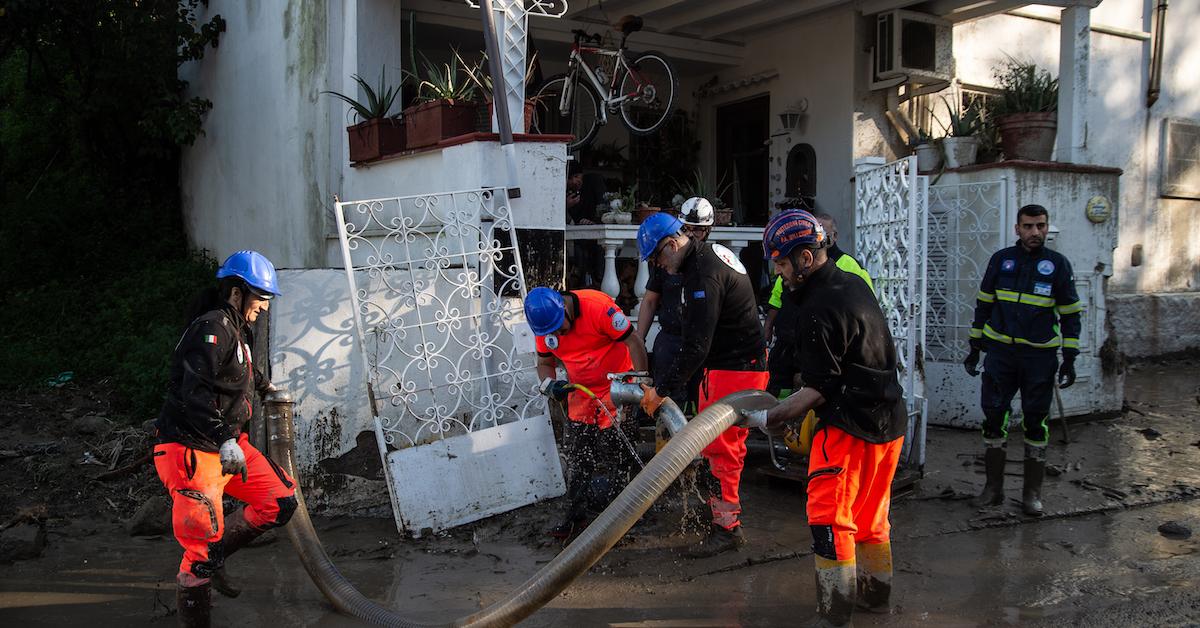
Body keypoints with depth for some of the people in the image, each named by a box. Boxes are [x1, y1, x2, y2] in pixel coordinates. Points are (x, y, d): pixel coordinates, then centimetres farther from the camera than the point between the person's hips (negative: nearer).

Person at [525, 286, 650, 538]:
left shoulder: (598, 306, -26)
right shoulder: (544, 324, -7)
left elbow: (633, 341, -20)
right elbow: (544, 363, 7)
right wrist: (549, 385, -15)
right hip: (581, 392, 6)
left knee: (610, 456, -7)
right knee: (576, 457, 7)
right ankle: (575, 517, 19)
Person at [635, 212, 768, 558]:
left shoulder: (704, 276, -24)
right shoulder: (712, 252, 9)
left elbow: (696, 347, -26)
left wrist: (661, 390, -19)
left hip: (735, 370, -11)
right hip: (744, 363, 11)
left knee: (720, 447, -4)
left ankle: (727, 527, 5)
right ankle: (719, 507, 28)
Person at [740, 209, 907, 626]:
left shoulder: (819, 311, -23)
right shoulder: (853, 283, 8)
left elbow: (818, 390, -20)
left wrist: (768, 418, -12)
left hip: (850, 427, -10)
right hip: (890, 420, 10)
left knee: (829, 518, -2)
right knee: (871, 515, 21)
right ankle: (876, 593, 35)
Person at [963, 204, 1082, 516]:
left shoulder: (1058, 265, 0)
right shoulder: (1000, 260, 4)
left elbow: (1070, 314, 4)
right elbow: (983, 305, 11)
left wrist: (1069, 359, -1)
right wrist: (975, 347, 9)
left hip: (1039, 356, -1)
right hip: (1000, 352, 1)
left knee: (1036, 422, 5)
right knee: (993, 418, 1)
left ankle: (1032, 492, 15)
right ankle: (993, 487, 13)